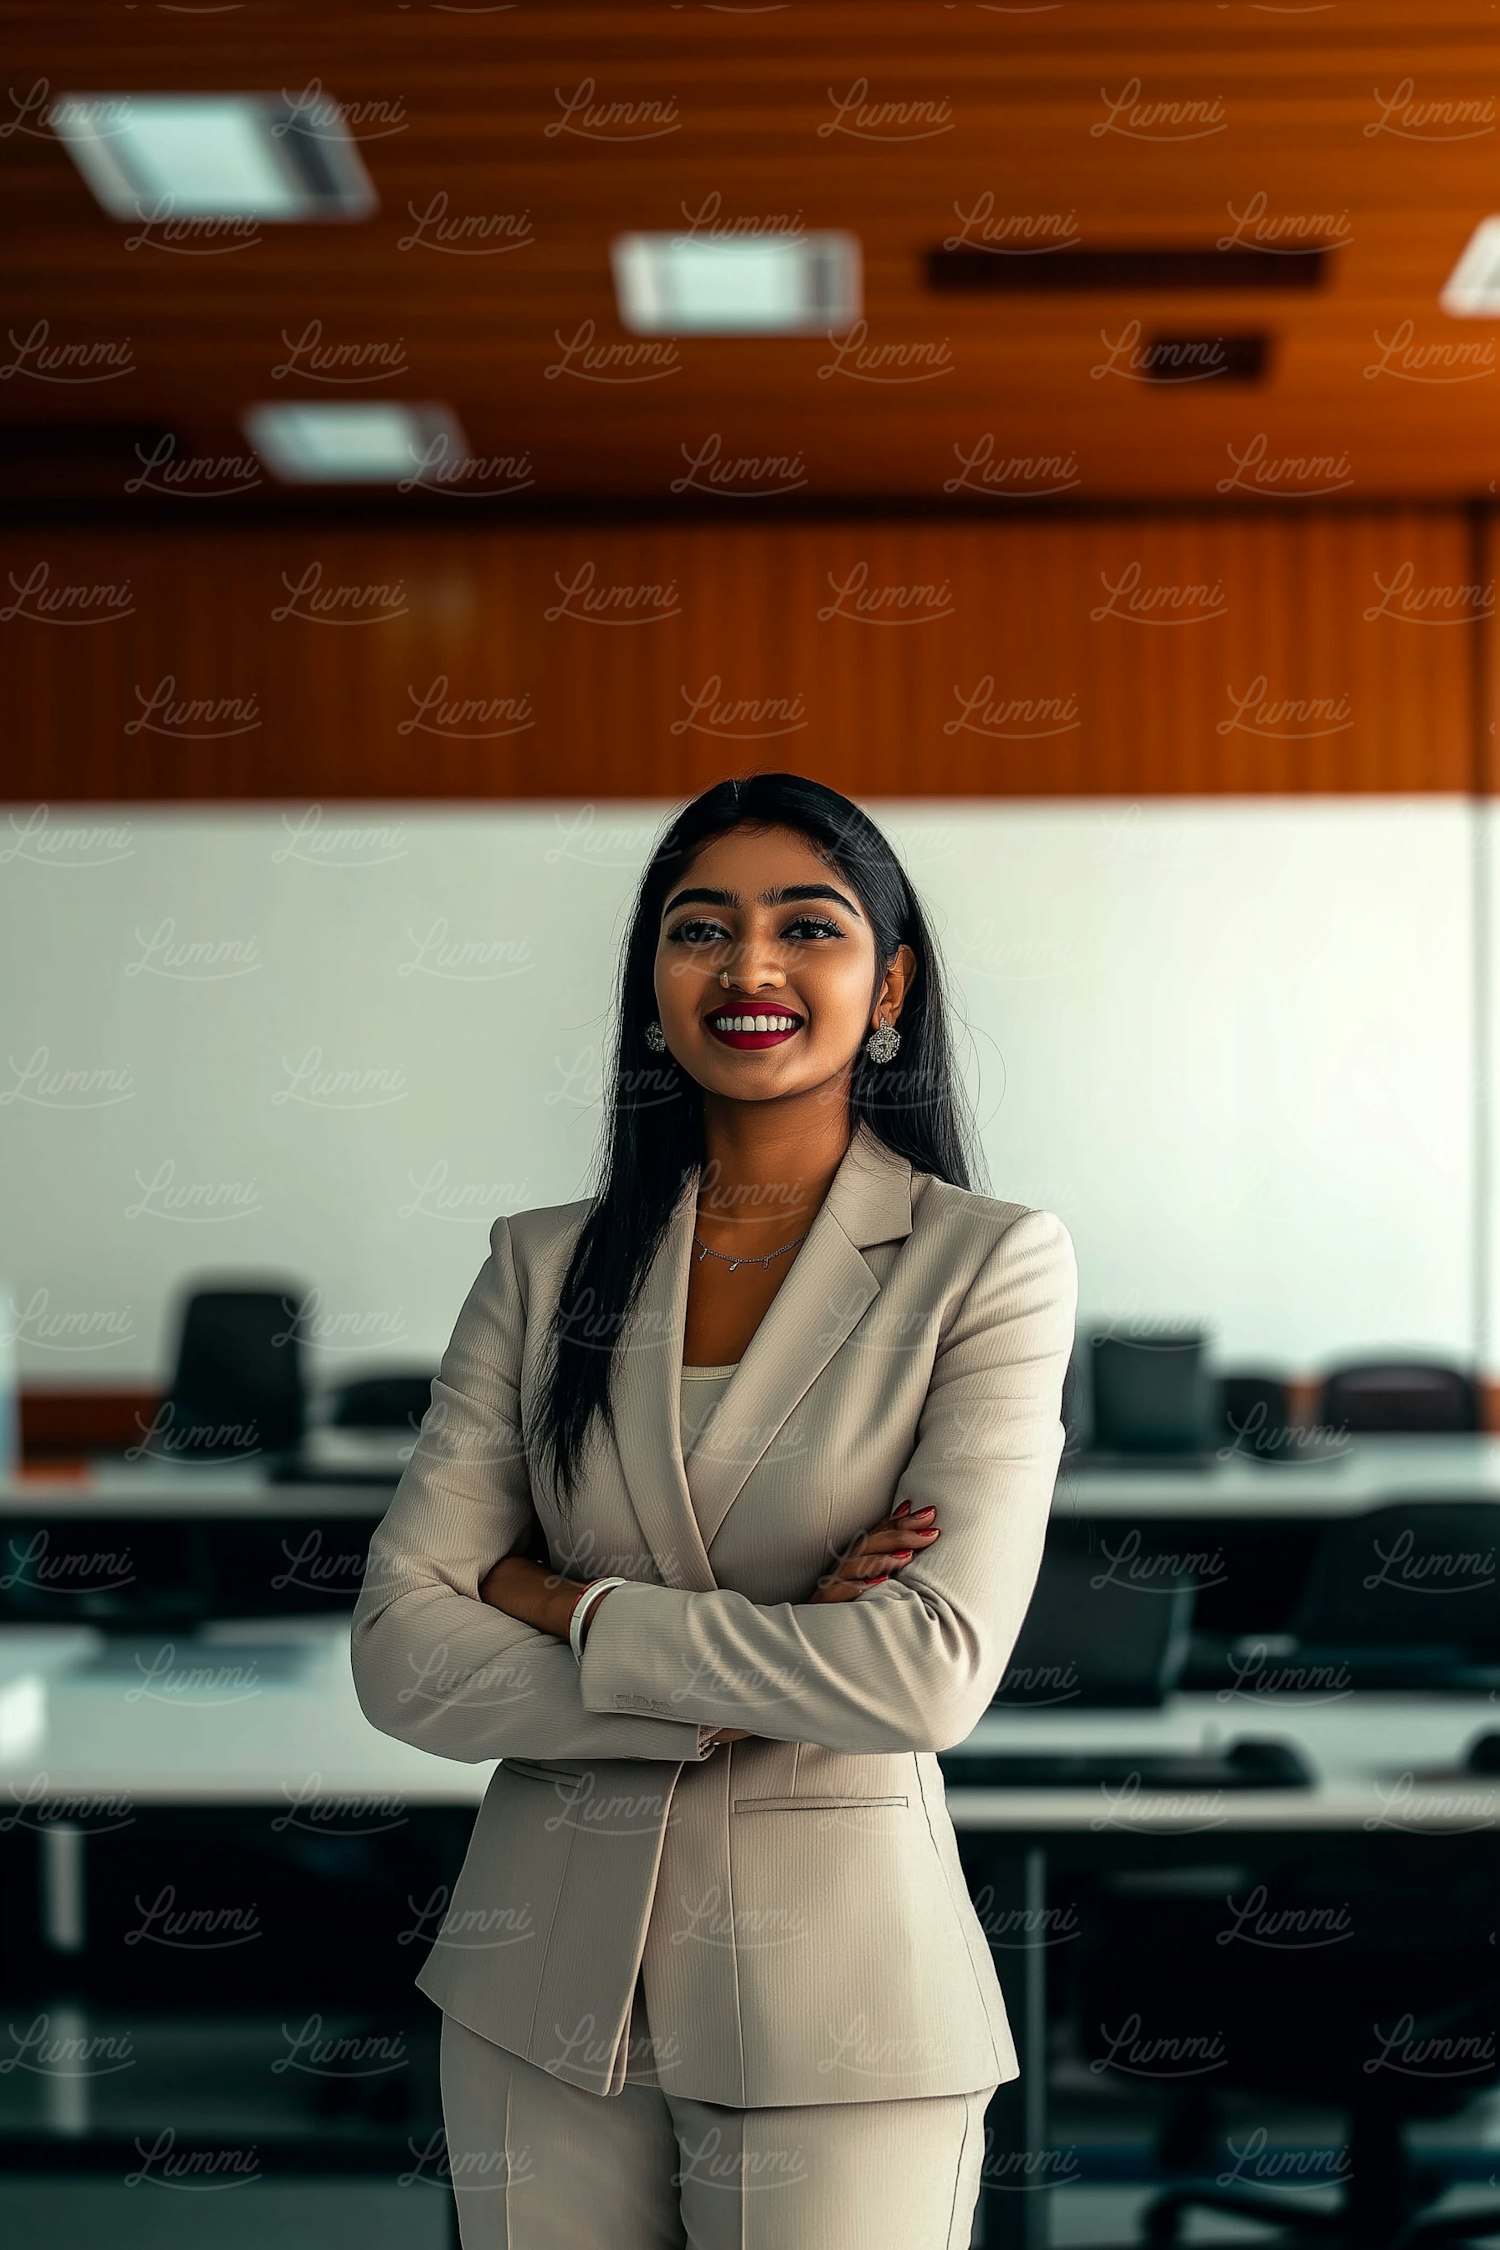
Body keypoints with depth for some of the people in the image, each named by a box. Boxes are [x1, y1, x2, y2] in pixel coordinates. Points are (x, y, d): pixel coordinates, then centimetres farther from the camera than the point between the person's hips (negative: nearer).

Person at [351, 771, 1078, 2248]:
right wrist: (739, 1690, -14)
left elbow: (930, 1676, -17)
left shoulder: (987, 1263, -6)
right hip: (545, 1976, 3)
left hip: (834, 2005, -3)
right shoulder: (545, 1265, 4)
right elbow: (400, 1653, -3)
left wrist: (567, 1606, -9)